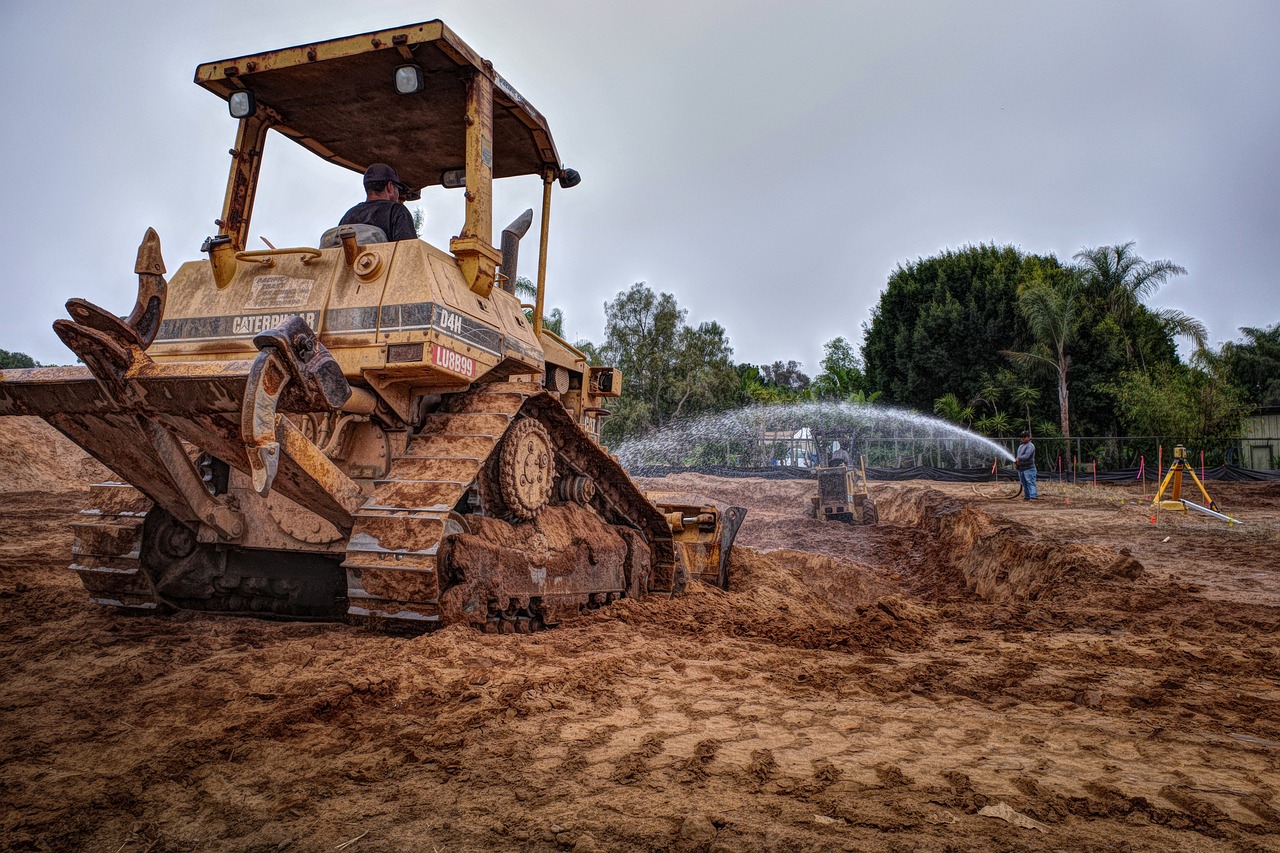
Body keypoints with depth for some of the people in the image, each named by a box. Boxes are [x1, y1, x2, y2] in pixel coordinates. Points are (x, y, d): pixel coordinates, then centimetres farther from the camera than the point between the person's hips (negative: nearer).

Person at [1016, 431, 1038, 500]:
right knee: (1024, 484, 10)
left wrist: (1018, 459, -24)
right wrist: (1015, 461, 4)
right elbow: (1018, 457, 24)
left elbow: (1026, 456, -20)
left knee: (1031, 483, -11)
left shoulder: (1030, 446, -7)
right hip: (1020, 468, 9)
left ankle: (1033, 497, -16)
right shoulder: (1020, 446, 22)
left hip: (1028, 468, -9)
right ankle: (1027, 496, 16)